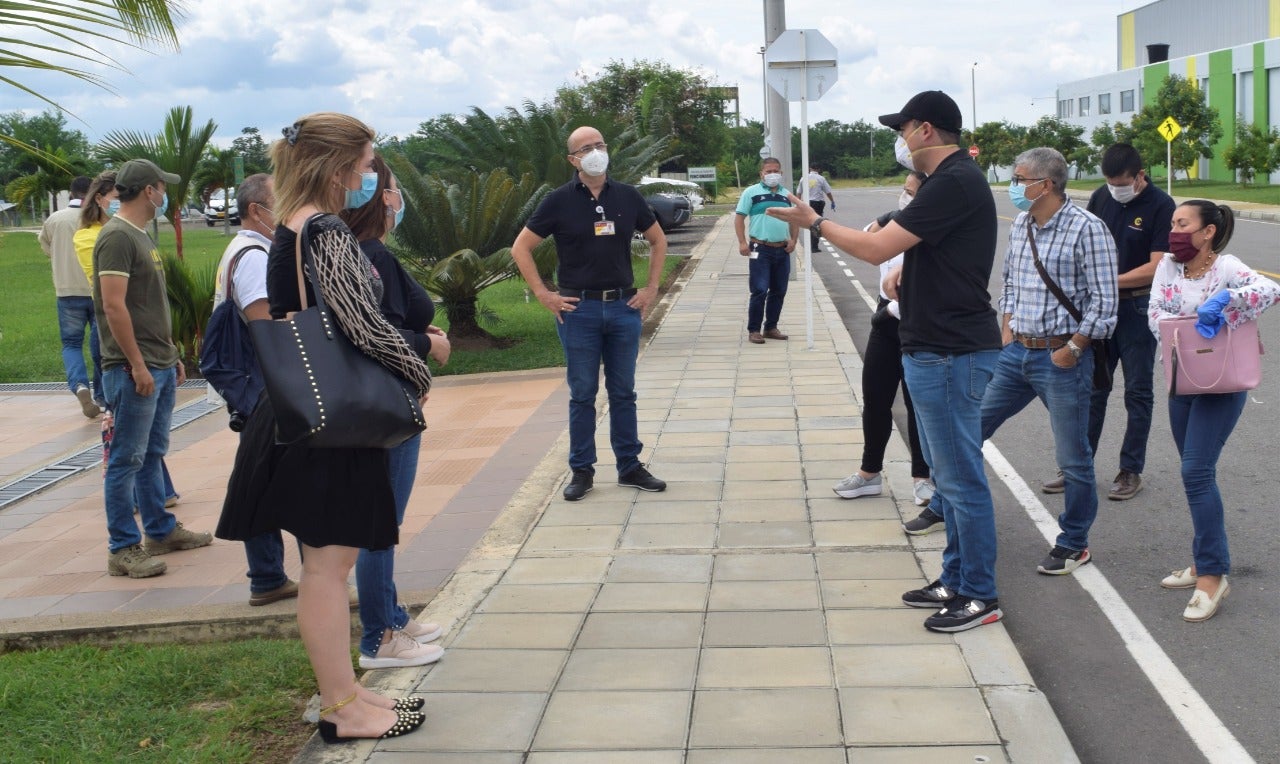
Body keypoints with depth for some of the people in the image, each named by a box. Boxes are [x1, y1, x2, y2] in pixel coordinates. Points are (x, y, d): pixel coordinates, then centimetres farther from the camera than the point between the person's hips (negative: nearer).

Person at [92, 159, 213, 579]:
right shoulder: (117, 237, -14)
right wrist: (138, 364, -21)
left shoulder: (140, 236, 17)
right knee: (126, 460, -4)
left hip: (159, 367, 10)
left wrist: (171, 355, 20)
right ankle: (123, 549, 1)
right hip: (134, 370, -10)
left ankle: (161, 531, 26)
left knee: (152, 454, 17)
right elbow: (114, 306, -20)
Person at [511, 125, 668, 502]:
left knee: (623, 392, 9)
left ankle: (630, 467, 18)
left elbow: (658, 240, 17)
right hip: (578, 309, -2)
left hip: (624, 306, 2)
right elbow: (521, 248, 0)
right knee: (582, 394, 4)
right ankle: (581, 470, 13)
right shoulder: (560, 201, -3)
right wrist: (543, 294, -6)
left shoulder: (627, 197, 5)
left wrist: (651, 288, 8)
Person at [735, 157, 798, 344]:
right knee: (760, 291, -9)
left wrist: (793, 239, 4)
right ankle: (753, 330, -1)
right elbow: (739, 218, -3)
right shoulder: (751, 192, -1)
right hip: (760, 249, -5)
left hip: (782, 251, 5)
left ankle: (771, 328, 20)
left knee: (779, 292, 9)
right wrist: (742, 242, -13)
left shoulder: (787, 195, 14)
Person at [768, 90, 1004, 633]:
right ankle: (956, 581, 27)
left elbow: (877, 248, -20)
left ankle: (980, 596, 6)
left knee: (961, 477, -3)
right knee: (946, 474, 17)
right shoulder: (949, 180, 16)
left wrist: (814, 223, -9)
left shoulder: (954, 183, -19)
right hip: (936, 349, 11)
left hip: (950, 354, -11)